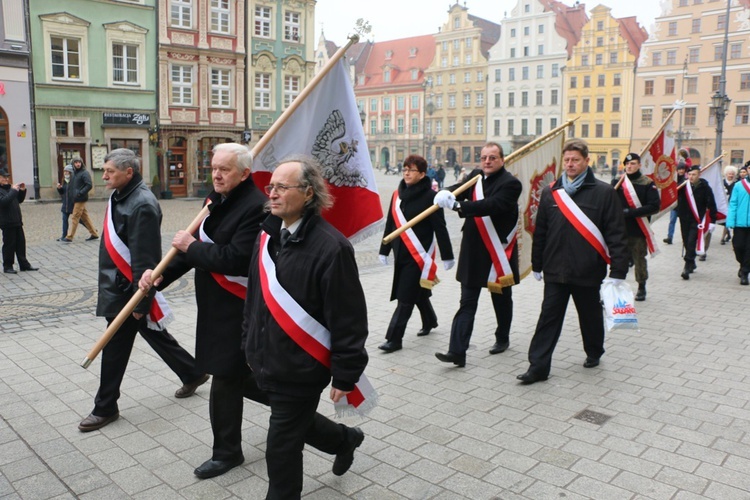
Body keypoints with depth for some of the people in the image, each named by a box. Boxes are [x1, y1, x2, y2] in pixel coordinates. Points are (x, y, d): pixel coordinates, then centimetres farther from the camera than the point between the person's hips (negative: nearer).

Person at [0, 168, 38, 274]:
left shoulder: (9, 187, 15)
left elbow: (20, 200, 21)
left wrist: (22, 191, 5)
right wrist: (14, 191, -23)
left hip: (17, 221, 8)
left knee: (21, 243, 10)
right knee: (9, 245, -1)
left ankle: (24, 264, 18)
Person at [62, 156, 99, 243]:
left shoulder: (84, 173, -10)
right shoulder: (74, 173, 14)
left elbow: (89, 185, -18)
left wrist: (80, 193, -20)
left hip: (80, 199, -8)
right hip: (75, 199, 8)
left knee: (74, 217, -5)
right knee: (85, 217, 11)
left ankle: (69, 237, 0)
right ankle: (94, 234, 18)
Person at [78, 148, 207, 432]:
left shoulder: (141, 205, -22)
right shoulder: (120, 197, 9)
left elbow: (144, 259, -24)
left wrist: (140, 301, -22)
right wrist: (106, 286, 22)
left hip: (128, 290, -10)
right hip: (116, 286, 10)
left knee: (115, 347, 2)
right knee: (155, 335, 19)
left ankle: (106, 408, 18)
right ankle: (192, 374, 34)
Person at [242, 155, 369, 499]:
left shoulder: (330, 246, -22)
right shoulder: (268, 235, 3)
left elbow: (349, 319, -19)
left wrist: (345, 375, -15)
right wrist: (250, 344, 18)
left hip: (301, 368, -8)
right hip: (267, 363, 8)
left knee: (282, 447, 5)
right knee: (297, 423, 27)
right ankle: (346, 439, 55)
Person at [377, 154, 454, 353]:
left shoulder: (430, 196, -11)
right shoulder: (398, 194, 7)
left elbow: (440, 228, -10)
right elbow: (391, 223, 12)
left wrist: (447, 255, -9)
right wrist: (385, 250, 15)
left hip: (418, 254, -6)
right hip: (401, 253, 6)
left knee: (406, 296, -6)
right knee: (417, 292, 21)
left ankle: (394, 338, -2)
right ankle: (430, 320, 44)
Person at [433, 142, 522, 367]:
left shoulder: (510, 183, -12)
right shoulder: (476, 176, 10)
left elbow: (493, 205, -27)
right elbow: (459, 188, 2)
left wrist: (458, 206, -35)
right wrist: (445, 193, -21)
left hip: (499, 252, -4)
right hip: (473, 252, 4)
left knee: (502, 299, 15)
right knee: (466, 303, 0)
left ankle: (502, 338, 37)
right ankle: (457, 351, -3)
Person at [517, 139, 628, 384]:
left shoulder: (604, 193, -5)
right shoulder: (551, 192, 5)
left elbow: (616, 234, -7)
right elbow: (540, 232, 10)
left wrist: (618, 271, -11)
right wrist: (537, 265, 12)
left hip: (588, 272, -2)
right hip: (555, 271, 2)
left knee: (591, 317, 16)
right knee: (549, 318, 1)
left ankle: (594, 353, 40)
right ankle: (538, 366, 4)